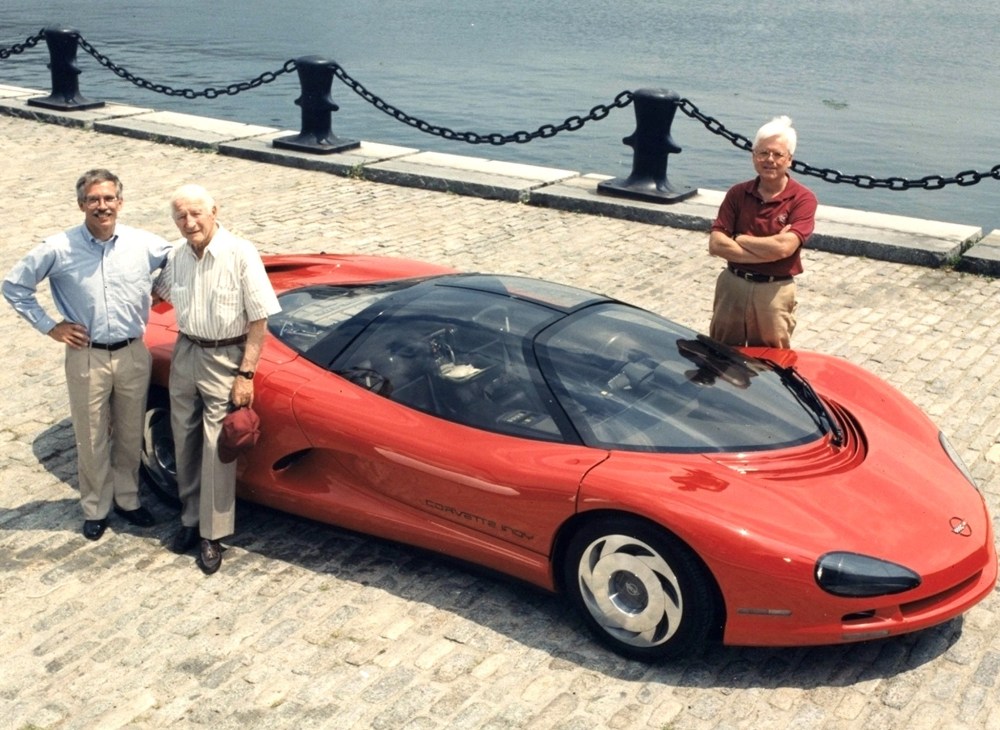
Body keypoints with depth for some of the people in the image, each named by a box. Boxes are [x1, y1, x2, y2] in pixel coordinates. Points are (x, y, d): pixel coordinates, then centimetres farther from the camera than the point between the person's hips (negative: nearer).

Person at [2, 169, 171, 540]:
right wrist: (50, 326, -4)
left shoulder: (144, 244, -5)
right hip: (87, 358, -2)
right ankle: (95, 508, 26)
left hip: (133, 355, 2)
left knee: (130, 436, 15)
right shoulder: (58, 249, -10)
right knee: (92, 440, 9)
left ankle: (127, 498, 34)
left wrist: (158, 291, 2)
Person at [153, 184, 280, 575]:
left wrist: (246, 374, -17)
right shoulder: (177, 255, -3)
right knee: (185, 442, 14)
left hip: (224, 360, -5)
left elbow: (259, 321, -15)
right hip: (185, 354, 5)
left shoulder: (240, 254, -18)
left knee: (216, 449, -1)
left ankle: (212, 534, 11)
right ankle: (190, 518, 31)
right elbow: (157, 292, 19)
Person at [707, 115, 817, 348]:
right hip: (732, 285, 3)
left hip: (774, 291, -3)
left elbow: (784, 247, -22)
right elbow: (715, 244, -9)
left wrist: (739, 239, -9)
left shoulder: (803, 198, -9)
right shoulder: (737, 193, 1)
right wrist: (767, 250, -16)